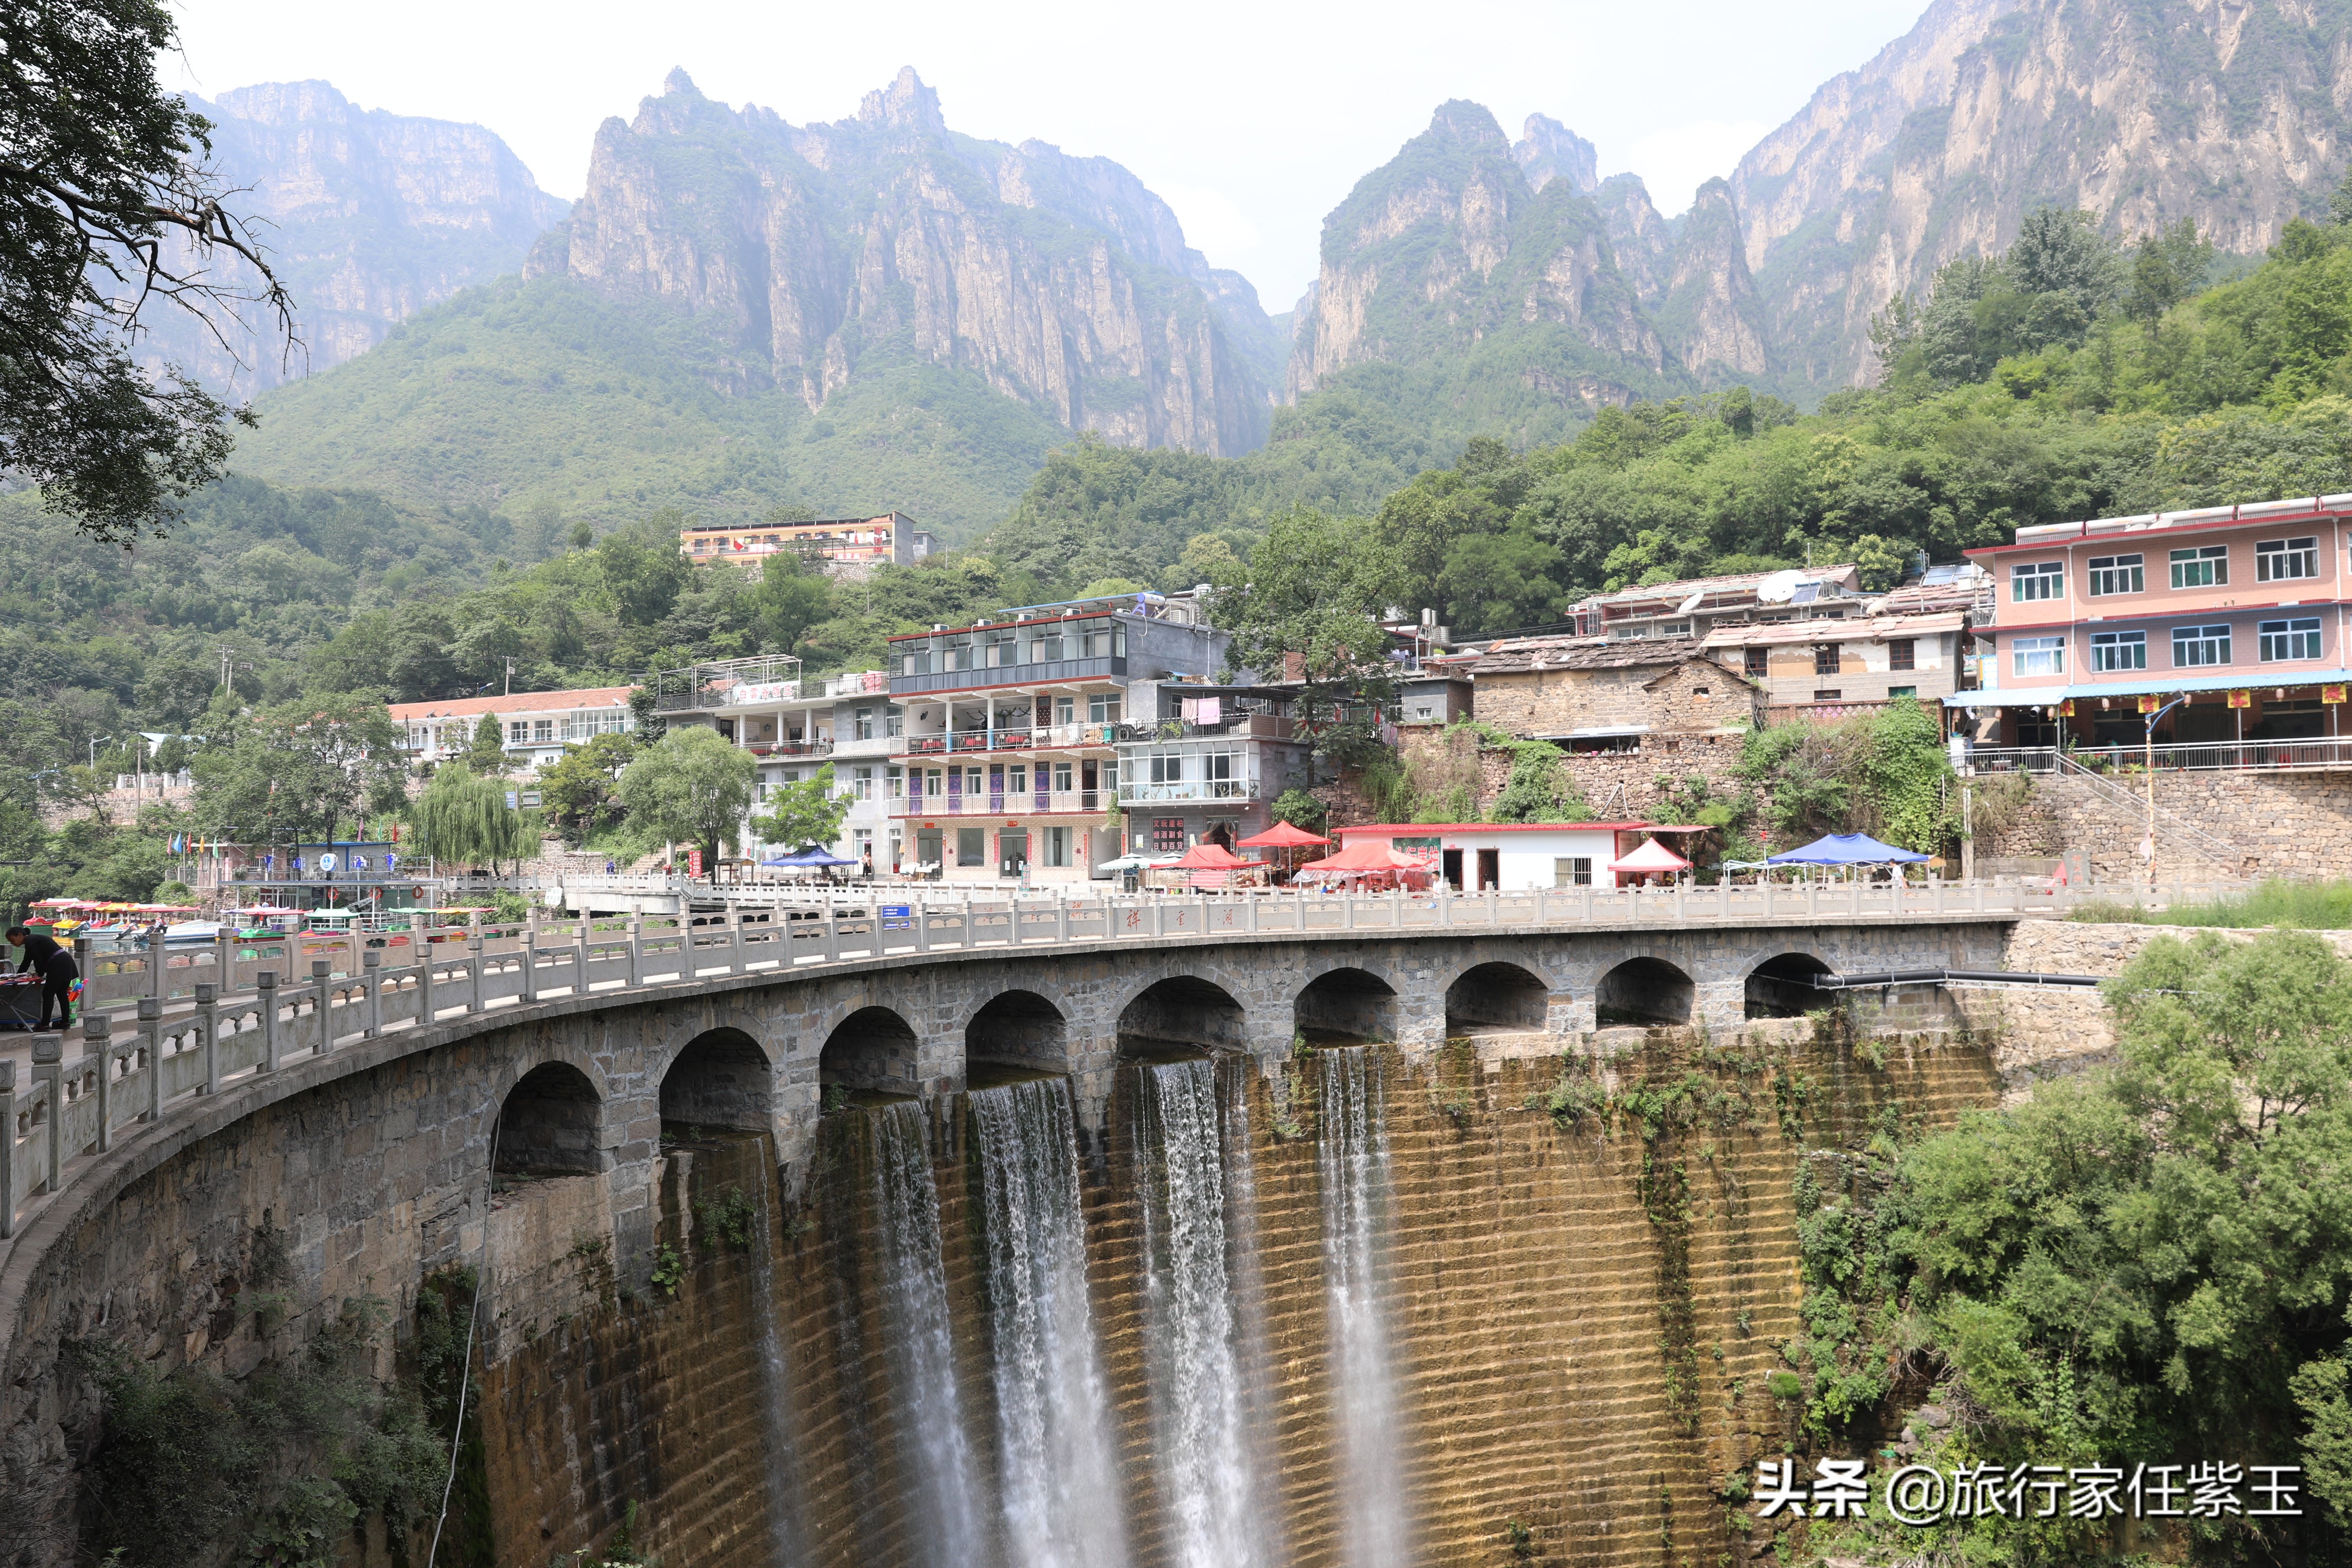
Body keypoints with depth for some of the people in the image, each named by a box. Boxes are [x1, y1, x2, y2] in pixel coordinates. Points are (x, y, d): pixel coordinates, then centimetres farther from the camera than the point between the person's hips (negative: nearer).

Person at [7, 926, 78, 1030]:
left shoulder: (30, 942, -7)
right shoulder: (33, 940, 23)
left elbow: (38, 961, -9)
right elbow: (26, 963, 28)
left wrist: (40, 975, 7)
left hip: (58, 966, -10)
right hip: (67, 963, 10)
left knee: (48, 994, -4)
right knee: (62, 993, 14)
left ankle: (44, 1024, -2)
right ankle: (66, 1022, 17)